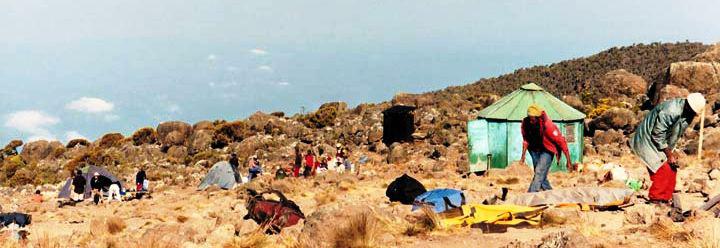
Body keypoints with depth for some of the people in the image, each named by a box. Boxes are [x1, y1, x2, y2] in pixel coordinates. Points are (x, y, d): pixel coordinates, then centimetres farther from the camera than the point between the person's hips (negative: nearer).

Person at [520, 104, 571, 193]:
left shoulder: (548, 125, -31)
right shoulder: (525, 123, -17)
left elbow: (561, 142, -24)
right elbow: (526, 140, 3)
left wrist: (568, 161, -22)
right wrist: (523, 155, -1)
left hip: (547, 151, -6)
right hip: (534, 150, 6)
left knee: (539, 173, -19)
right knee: (541, 175, 10)